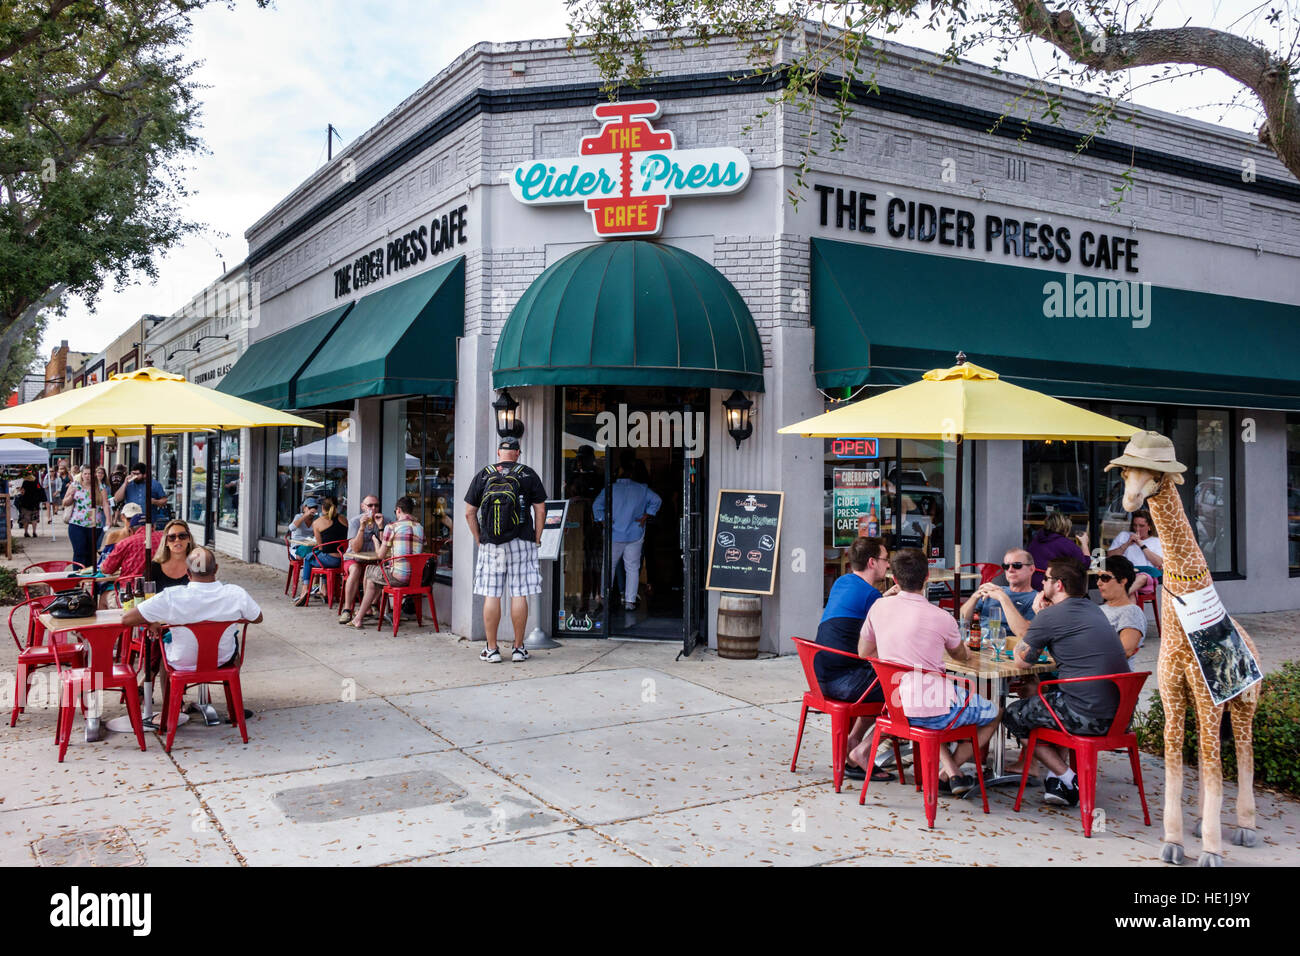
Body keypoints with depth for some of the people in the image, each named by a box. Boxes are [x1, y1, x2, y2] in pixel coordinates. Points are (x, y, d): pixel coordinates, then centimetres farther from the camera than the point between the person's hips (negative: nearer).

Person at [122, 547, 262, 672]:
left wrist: (151, 624, -4)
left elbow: (126, 619, -24)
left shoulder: (171, 597, -30)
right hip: (224, 661, 1)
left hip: (182, 665, 0)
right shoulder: (236, 594, -25)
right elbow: (258, 619, -6)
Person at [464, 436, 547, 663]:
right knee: (519, 595, 2)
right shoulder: (528, 474, 3)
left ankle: (491, 649, 7)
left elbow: (469, 513, 6)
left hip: (490, 544, 1)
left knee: (491, 596, 4)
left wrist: (479, 540, 13)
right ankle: (518, 648, 7)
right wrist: (537, 538, 8)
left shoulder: (483, 476, 6)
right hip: (521, 543, -1)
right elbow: (540, 510, 0)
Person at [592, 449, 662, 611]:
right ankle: (630, 601, 5)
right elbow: (657, 500, 0)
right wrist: (645, 517, 1)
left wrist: (603, 522, -5)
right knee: (632, 568, 7)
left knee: (609, 566, 13)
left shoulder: (610, 489, -6)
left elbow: (597, 505, -13)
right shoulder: (641, 489, -1)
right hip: (635, 536, 1)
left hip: (614, 535, -1)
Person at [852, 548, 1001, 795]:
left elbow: (864, 652, 11)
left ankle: (951, 770, 16)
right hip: (935, 710, -5)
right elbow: (961, 656, 9)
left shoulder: (879, 607, -3)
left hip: (897, 707, 5)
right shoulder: (941, 618, -13)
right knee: (994, 713, 20)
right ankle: (946, 773, 15)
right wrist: (964, 649, 34)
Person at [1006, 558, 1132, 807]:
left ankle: (1069, 781, 10)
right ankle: (1055, 779, 23)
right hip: (1121, 713, 8)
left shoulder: (1050, 616, -10)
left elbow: (1021, 661, 1)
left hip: (1089, 717, -8)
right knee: (1050, 696, 34)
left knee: (1014, 714, 14)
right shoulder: (1093, 609, 14)